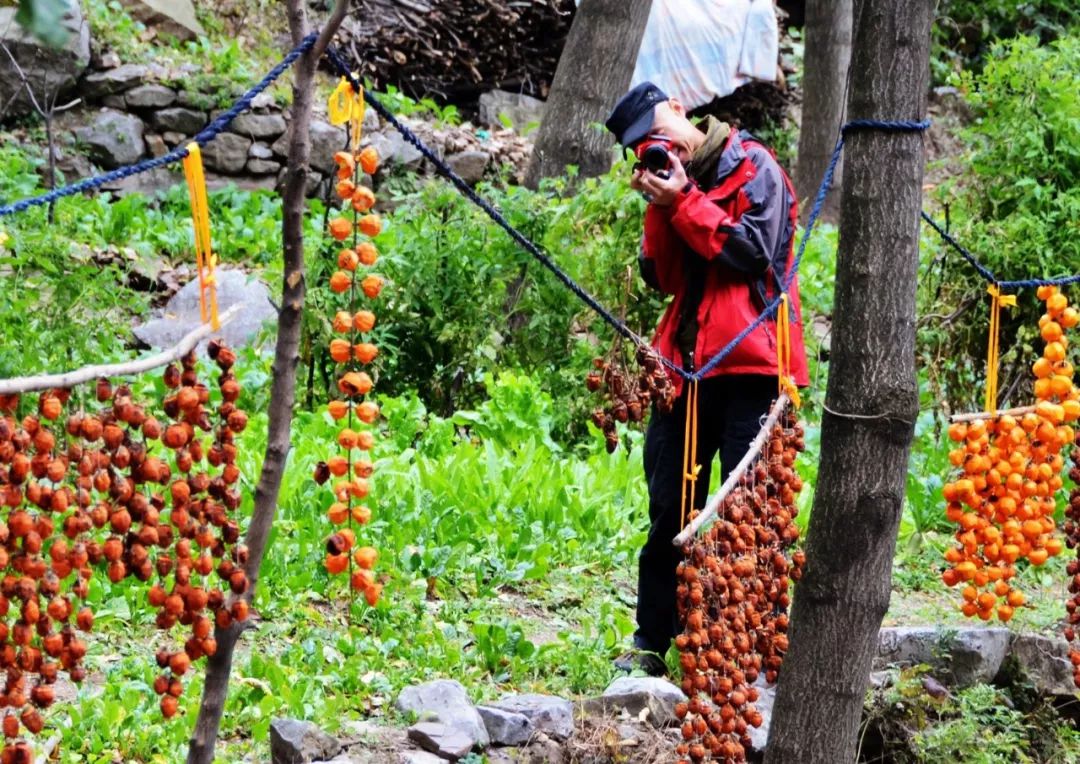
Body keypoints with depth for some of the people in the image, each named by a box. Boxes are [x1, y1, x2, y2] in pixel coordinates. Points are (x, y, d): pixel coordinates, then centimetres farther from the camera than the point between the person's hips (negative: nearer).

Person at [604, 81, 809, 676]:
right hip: (686, 368, 6)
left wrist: (684, 203, -10)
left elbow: (755, 251, -13)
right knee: (669, 508, 8)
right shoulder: (672, 181, 17)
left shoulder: (753, 167, -2)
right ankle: (652, 641, 14)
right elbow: (662, 278, 13)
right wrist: (660, 209, -1)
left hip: (749, 365, -6)